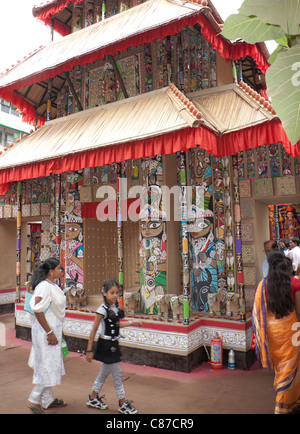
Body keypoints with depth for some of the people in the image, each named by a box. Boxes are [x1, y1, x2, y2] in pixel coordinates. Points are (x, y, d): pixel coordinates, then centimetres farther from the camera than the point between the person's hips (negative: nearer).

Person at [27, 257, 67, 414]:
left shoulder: (53, 285, 8)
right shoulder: (44, 286, -21)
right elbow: (37, 310, -26)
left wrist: (60, 331, 19)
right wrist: (49, 333, -23)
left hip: (54, 329, 10)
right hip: (45, 331, -10)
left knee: (51, 365, 18)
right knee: (47, 366, 0)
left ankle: (47, 400, 32)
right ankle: (33, 400, 19)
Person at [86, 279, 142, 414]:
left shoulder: (115, 307, 3)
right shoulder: (102, 309, -19)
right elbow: (94, 330, -15)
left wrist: (132, 323, 21)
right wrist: (89, 350, -13)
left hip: (113, 344, 8)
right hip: (106, 345, -8)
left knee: (105, 371, 18)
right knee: (117, 372, 1)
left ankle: (93, 398, 35)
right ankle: (123, 403, 16)